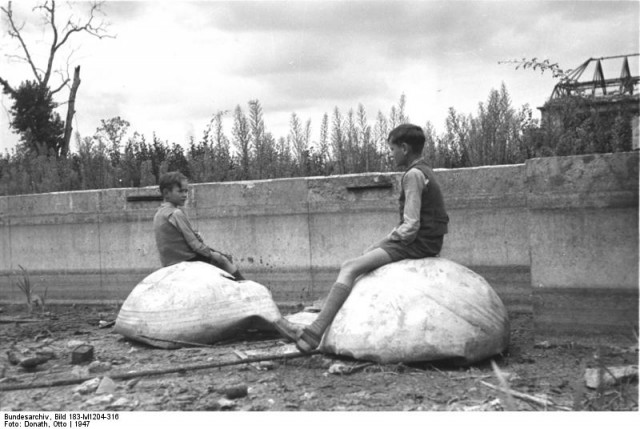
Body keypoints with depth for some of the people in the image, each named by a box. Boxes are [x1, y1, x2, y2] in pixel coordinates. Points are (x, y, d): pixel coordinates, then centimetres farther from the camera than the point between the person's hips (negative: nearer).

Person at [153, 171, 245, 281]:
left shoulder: (158, 214, 9)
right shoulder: (176, 213, -18)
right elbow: (193, 243, -18)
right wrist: (211, 254, -8)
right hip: (188, 260, -9)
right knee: (225, 260, 0)